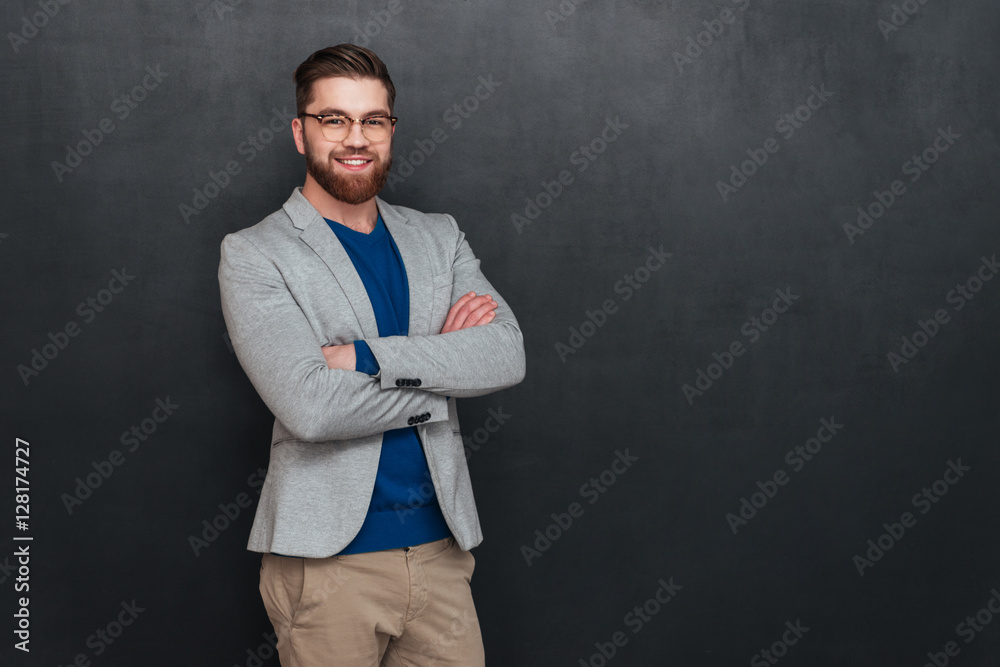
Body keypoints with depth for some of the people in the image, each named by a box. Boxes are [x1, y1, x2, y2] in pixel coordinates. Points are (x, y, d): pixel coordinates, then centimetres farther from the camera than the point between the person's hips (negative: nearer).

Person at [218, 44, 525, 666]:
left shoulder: (438, 237, 10)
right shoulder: (253, 253, -4)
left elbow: (507, 353, -6)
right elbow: (308, 406, -18)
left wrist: (365, 356, -16)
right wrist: (442, 362, -9)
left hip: (440, 544, 4)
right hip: (328, 555, -4)